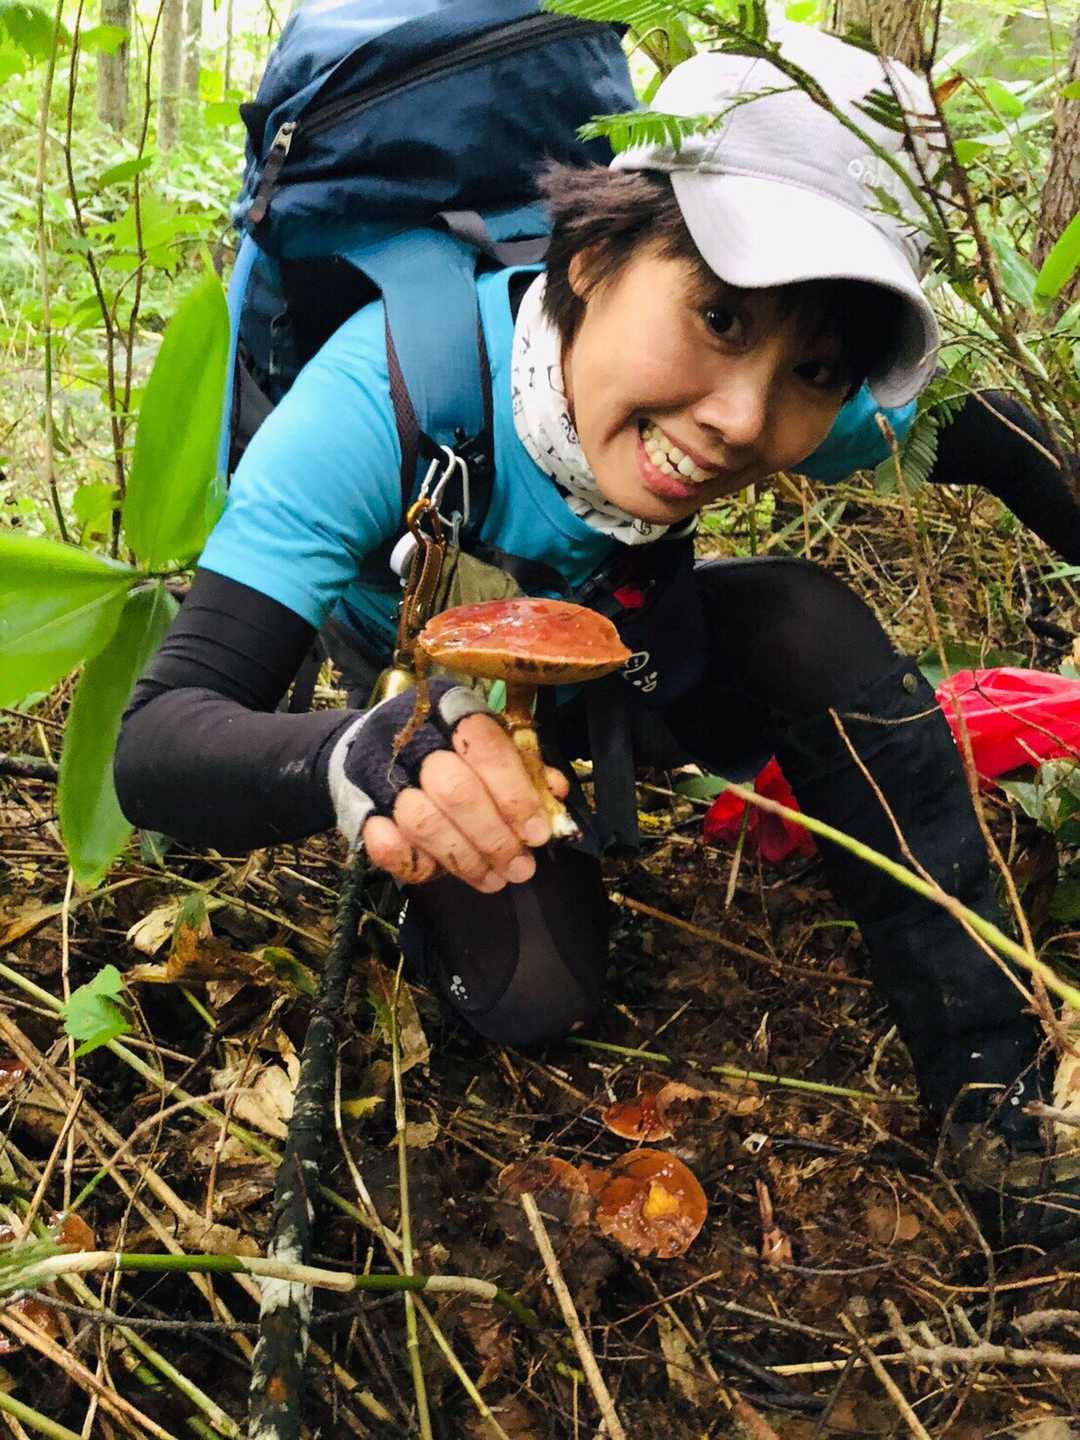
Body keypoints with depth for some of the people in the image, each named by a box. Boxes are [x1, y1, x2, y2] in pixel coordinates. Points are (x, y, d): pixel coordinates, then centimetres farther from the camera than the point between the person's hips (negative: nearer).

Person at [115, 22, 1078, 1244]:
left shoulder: (803, 405, -28)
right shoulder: (389, 393, -39)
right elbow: (157, 742, -43)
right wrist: (368, 761, -62)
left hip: (635, 663, 3)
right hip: (448, 709, -2)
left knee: (813, 626, -27)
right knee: (530, 991, -26)